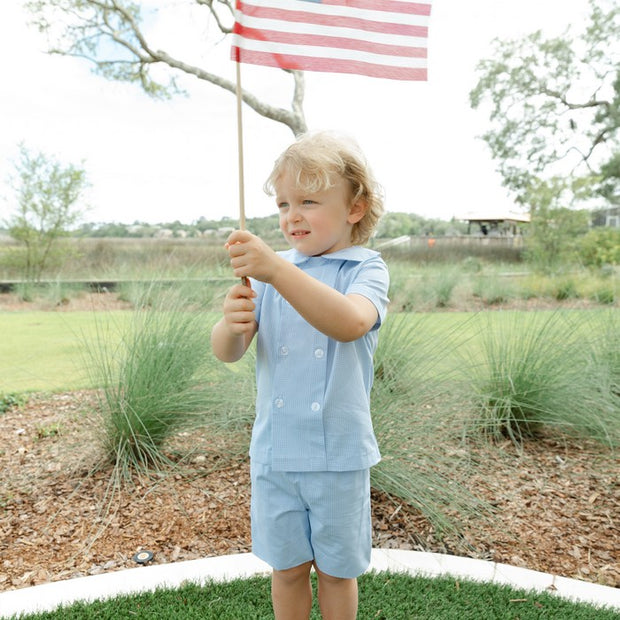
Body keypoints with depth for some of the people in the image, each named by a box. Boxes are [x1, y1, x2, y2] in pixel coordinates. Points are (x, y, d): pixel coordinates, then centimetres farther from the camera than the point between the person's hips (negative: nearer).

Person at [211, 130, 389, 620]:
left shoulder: (366, 269, -9)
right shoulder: (270, 273, 1)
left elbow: (351, 323, -32)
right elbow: (227, 352, -7)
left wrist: (277, 269, -42)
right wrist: (232, 324, -30)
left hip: (339, 456, -2)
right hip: (275, 452, 3)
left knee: (336, 570, 18)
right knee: (287, 566, 19)